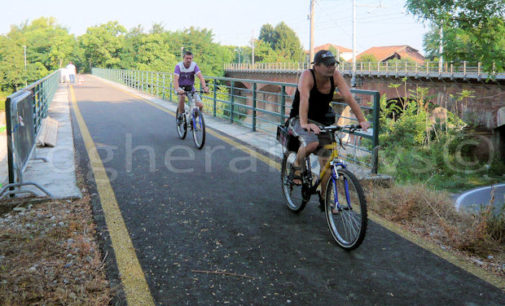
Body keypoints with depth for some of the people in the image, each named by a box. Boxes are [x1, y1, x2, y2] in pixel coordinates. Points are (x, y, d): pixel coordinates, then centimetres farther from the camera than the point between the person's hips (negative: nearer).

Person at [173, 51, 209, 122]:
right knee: (182, 96, -38)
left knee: (200, 105, -14)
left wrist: (204, 87, -44)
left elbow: (200, 76, -26)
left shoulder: (194, 65, -14)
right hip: (181, 87, -2)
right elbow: (175, 79, -32)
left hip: (190, 87, 2)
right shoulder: (179, 66, -19)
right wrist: (177, 89, -51)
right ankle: (180, 114, -17)